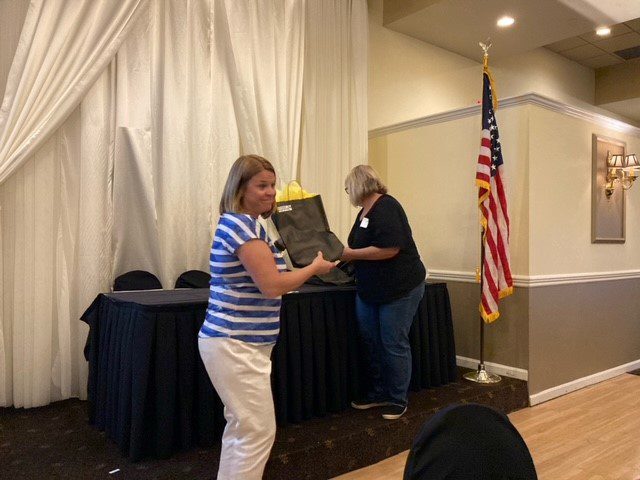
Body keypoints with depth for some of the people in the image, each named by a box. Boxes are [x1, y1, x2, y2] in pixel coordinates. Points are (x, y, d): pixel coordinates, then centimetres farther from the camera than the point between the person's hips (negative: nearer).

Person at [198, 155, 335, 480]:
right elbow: (272, 285, -22)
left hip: (233, 341, 11)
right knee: (258, 431, -3)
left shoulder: (241, 223, 15)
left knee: (242, 427, 21)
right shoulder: (242, 223, -18)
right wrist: (315, 267, -9)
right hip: (236, 345, -11)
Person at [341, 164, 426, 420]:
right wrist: (345, 255, 7)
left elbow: (390, 248, -27)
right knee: (372, 342, 14)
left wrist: (352, 254, -19)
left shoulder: (386, 208, -17)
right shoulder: (365, 212, 11)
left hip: (399, 289, -9)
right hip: (369, 290, 9)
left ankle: (398, 400, 18)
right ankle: (378, 393, 30)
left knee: (394, 344, 2)